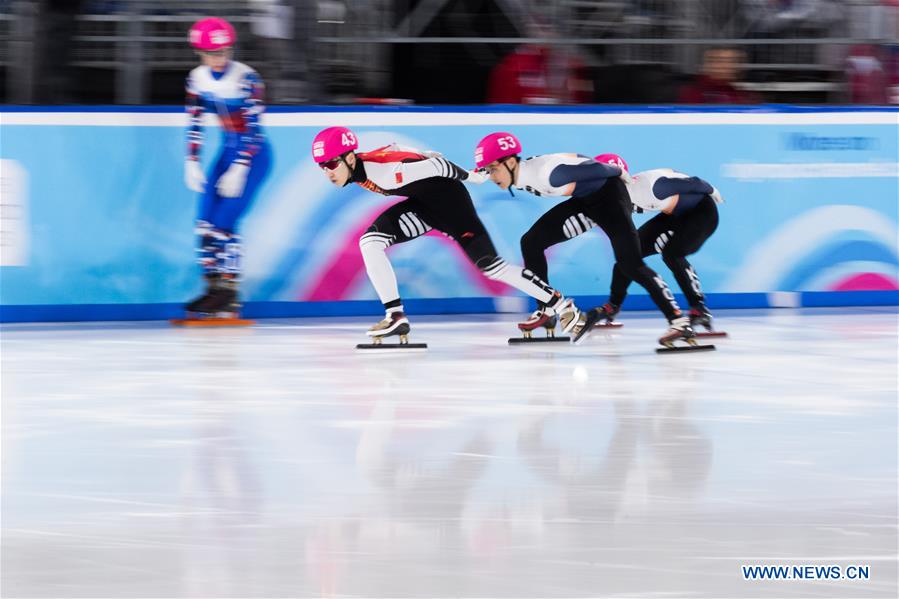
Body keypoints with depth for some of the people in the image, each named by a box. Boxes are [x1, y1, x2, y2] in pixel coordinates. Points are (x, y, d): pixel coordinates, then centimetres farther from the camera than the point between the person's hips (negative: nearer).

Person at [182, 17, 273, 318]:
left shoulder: (246, 79, -21)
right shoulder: (198, 78, -2)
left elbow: (253, 129, -22)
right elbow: (195, 124, 6)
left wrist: (238, 170, -25)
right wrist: (192, 163, -2)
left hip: (254, 155, -7)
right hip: (228, 151, 7)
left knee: (224, 222, -14)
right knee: (206, 223, 1)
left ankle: (228, 293, -7)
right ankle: (213, 287, 9)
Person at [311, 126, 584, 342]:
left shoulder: (385, 170, -34)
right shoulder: (358, 169, -7)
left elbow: (435, 165, -24)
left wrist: (470, 176, -9)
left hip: (447, 197, -8)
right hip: (423, 204, 8)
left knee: (490, 265, -6)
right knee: (369, 241, -9)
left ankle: (561, 305, 5)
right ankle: (395, 316, -7)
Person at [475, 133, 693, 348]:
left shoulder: (548, 172, -33)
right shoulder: (519, 178, -6)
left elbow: (593, 168, -23)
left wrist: (620, 174, -7)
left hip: (608, 194, -9)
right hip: (584, 201, 9)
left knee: (630, 263, -18)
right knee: (531, 242, 3)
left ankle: (679, 321, -18)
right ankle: (546, 311, 13)